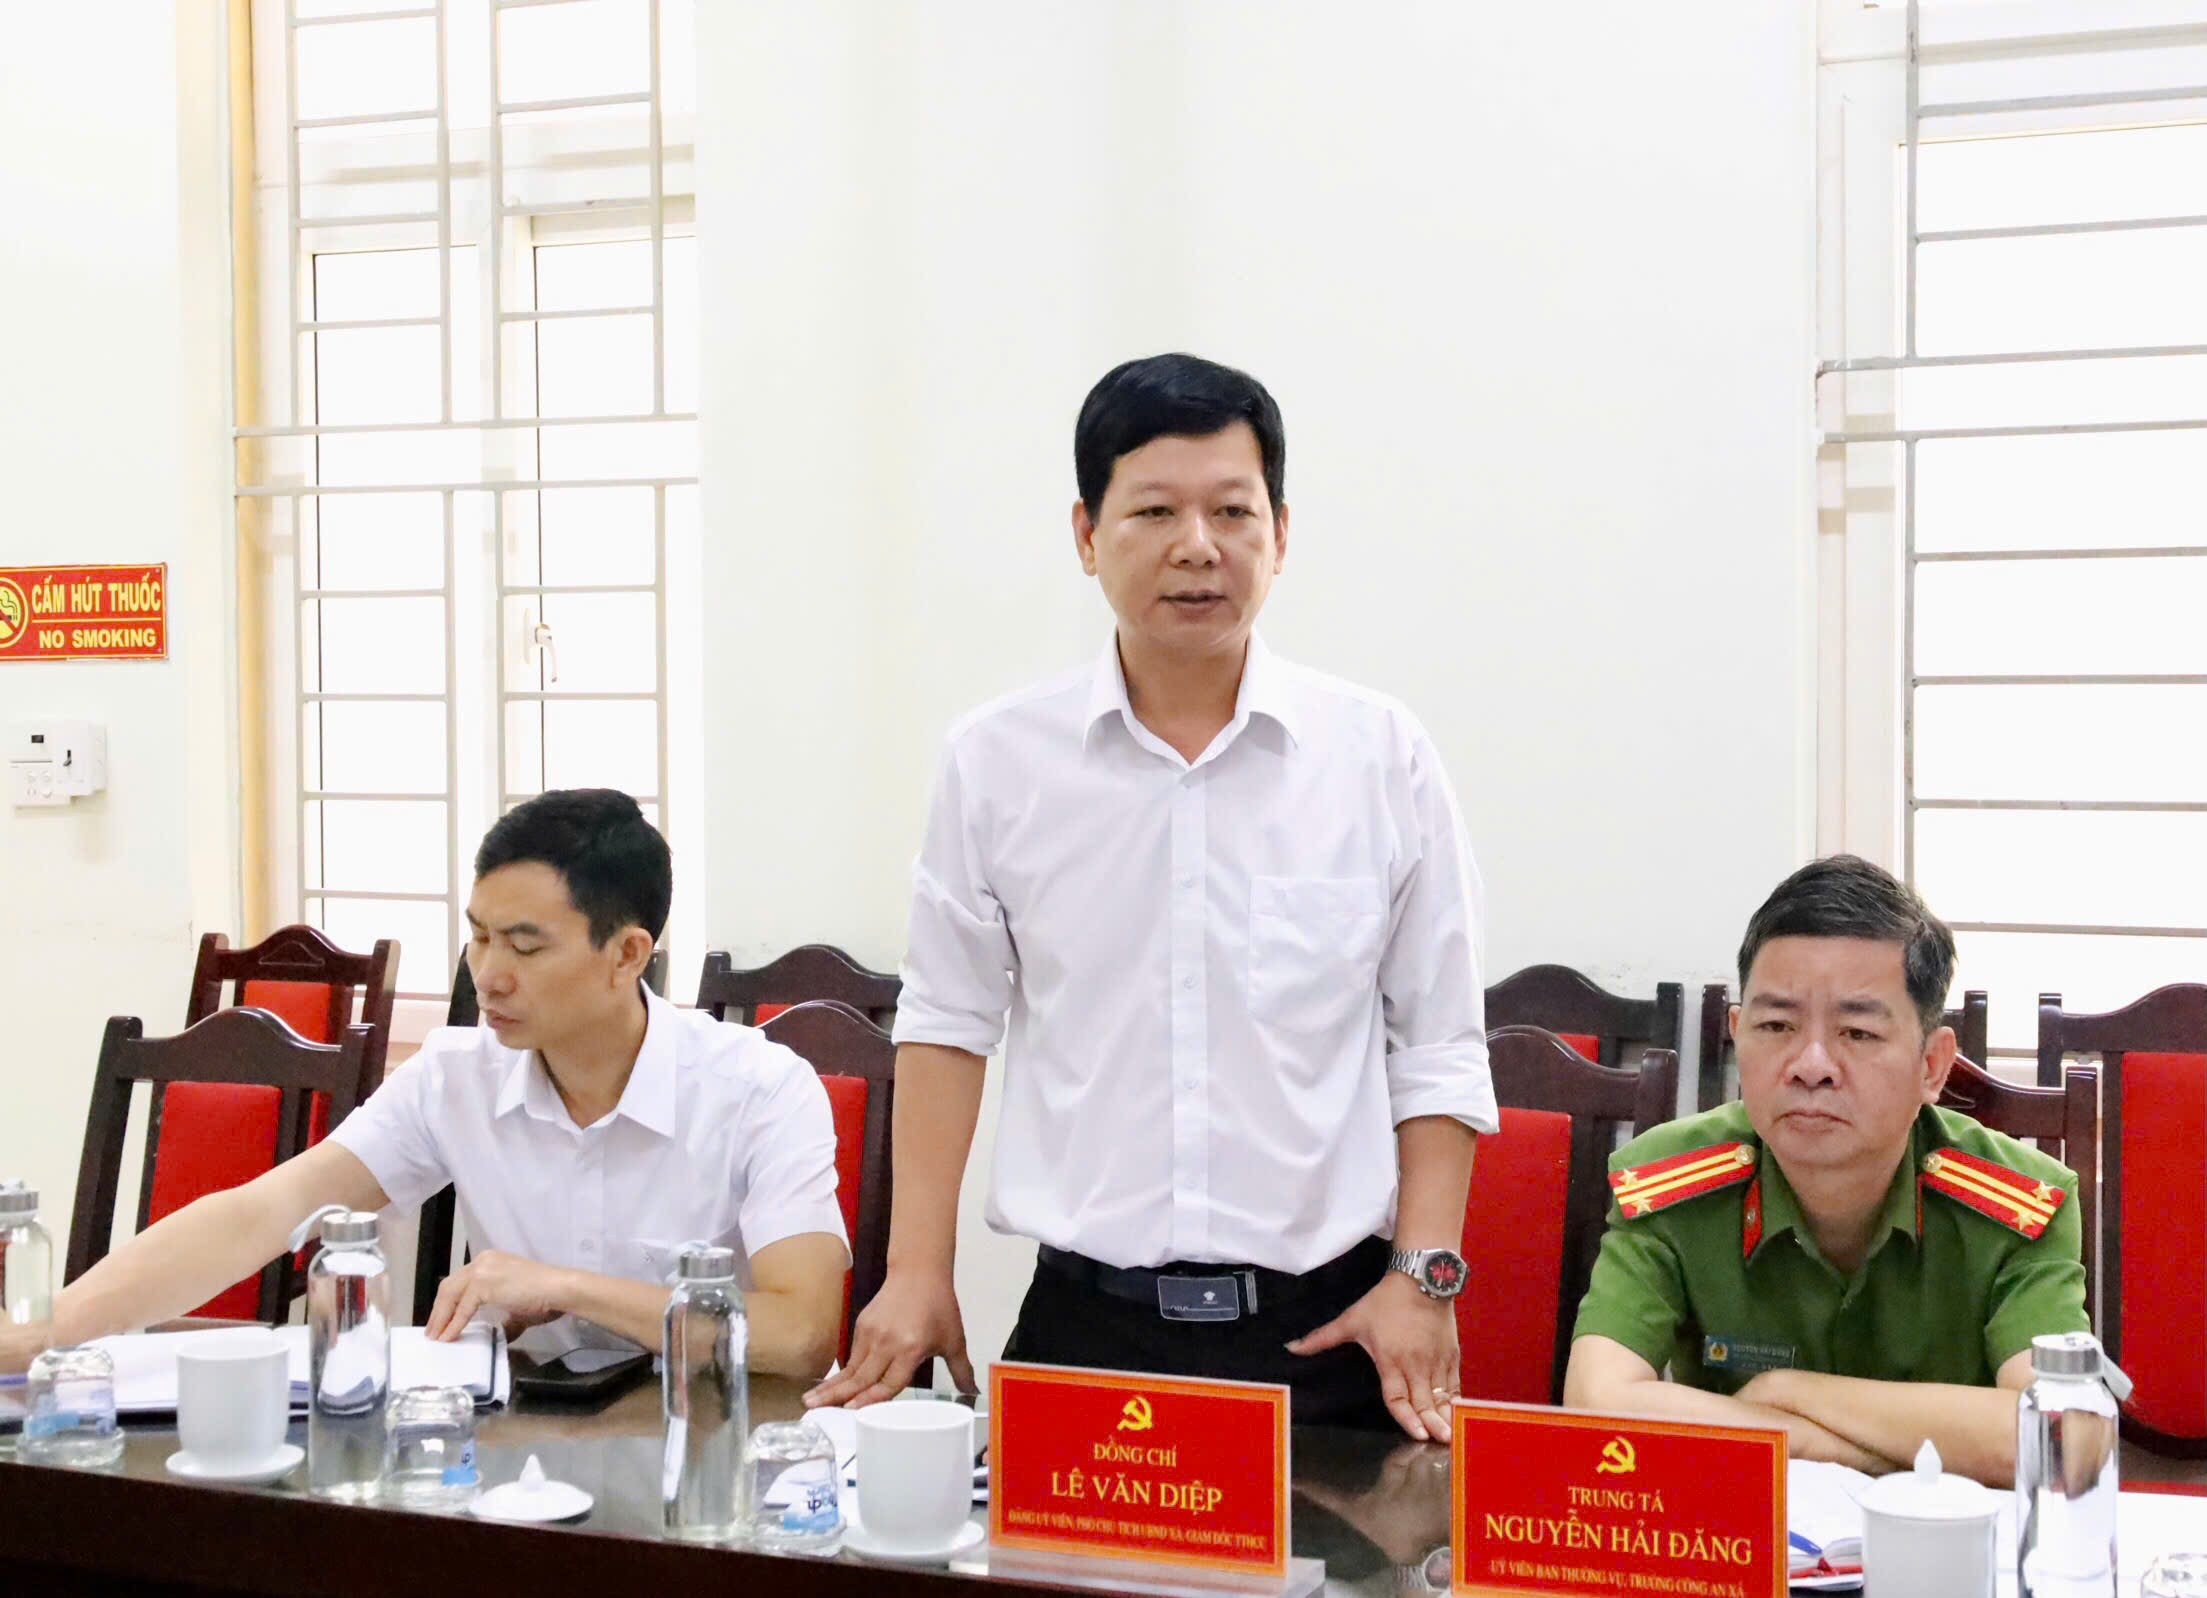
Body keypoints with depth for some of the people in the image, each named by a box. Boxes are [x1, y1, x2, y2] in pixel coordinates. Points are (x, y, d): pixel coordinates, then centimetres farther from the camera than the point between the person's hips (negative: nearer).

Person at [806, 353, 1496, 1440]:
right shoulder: (996, 761, 2)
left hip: (1325, 1328, 0)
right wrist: (918, 1273, 4)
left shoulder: (1382, 759, 1)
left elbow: (1438, 1050, 5)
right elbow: (948, 1022, 9)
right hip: (1084, 1323, 0)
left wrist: (1424, 1274, -2)